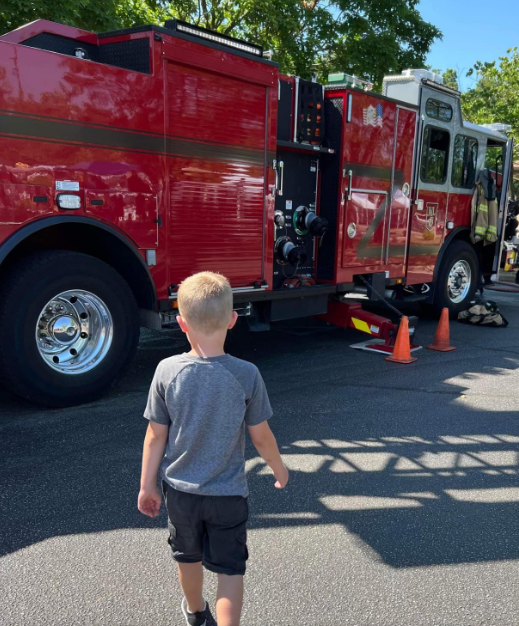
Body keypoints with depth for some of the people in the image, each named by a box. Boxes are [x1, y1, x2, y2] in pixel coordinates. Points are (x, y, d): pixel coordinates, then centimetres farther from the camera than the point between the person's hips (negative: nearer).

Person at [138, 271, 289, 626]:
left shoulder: (168, 371, -16)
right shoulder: (246, 375, -19)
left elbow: (156, 435, -8)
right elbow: (261, 436, -9)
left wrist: (147, 485, 5)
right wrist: (279, 468, 11)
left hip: (180, 489, 3)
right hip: (228, 492, -2)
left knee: (188, 556, 26)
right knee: (231, 568, 14)